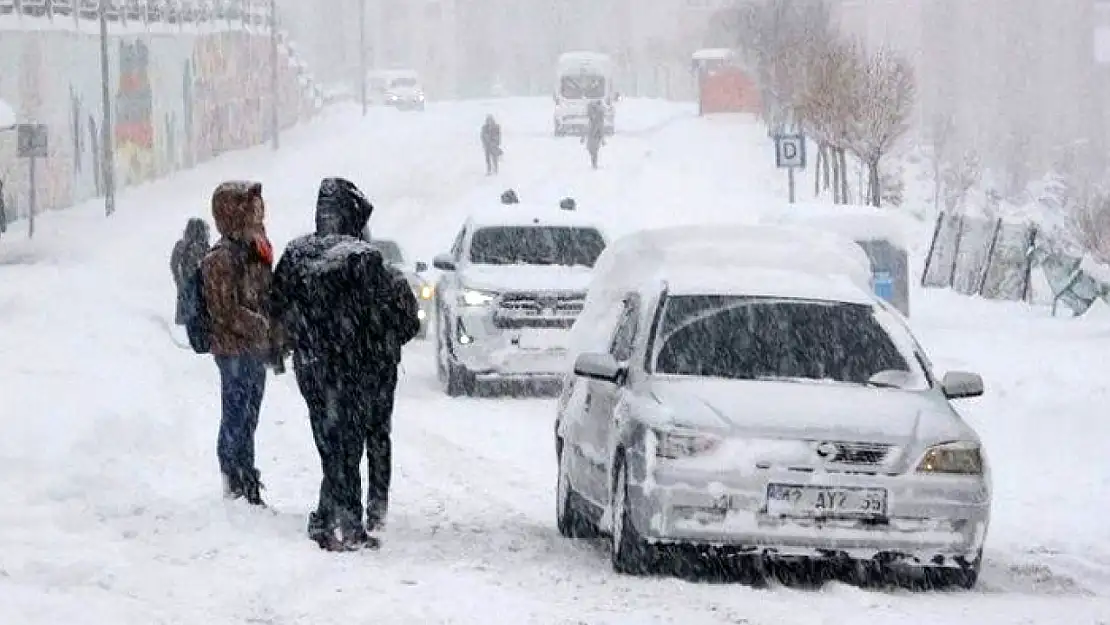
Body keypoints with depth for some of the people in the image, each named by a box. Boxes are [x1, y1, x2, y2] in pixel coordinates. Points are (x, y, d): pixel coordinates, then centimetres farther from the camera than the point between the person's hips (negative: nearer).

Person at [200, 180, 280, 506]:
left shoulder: (255, 251, 13)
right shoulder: (221, 258, -15)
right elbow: (227, 311, -19)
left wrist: (275, 338, 7)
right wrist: (266, 329, -15)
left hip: (256, 349, 9)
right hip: (235, 349, -9)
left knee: (247, 419, 14)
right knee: (236, 420, -5)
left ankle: (248, 488, 21)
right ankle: (236, 488, -1)